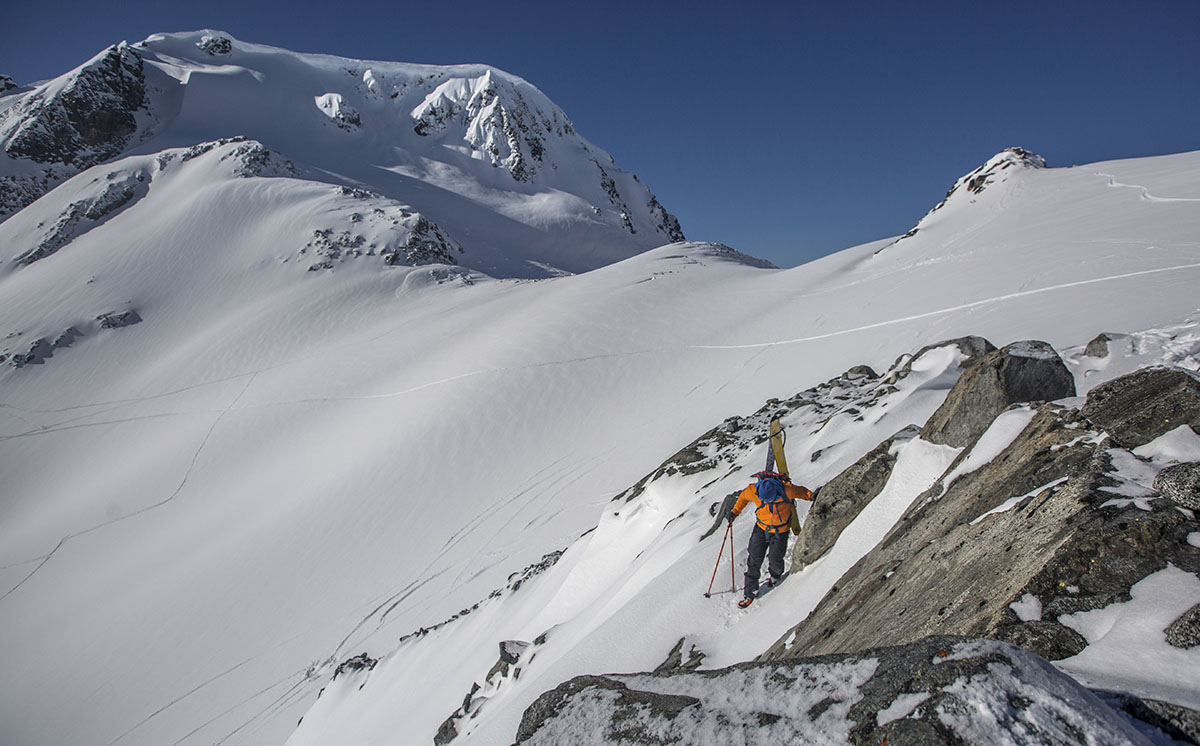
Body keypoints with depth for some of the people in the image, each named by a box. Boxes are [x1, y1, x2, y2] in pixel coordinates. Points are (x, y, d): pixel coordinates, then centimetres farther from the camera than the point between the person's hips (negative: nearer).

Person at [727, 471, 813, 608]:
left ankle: (776, 575, 46)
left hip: (780, 530, -1)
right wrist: (735, 511, -7)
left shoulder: (786, 490, -32)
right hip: (761, 528, 2)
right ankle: (750, 592, 17)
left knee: (775, 559, 8)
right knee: (754, 558, 0)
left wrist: (812, 497, -25)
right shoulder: (753, 490, -27)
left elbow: (801, 491, -10)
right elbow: (744, 496, -3)